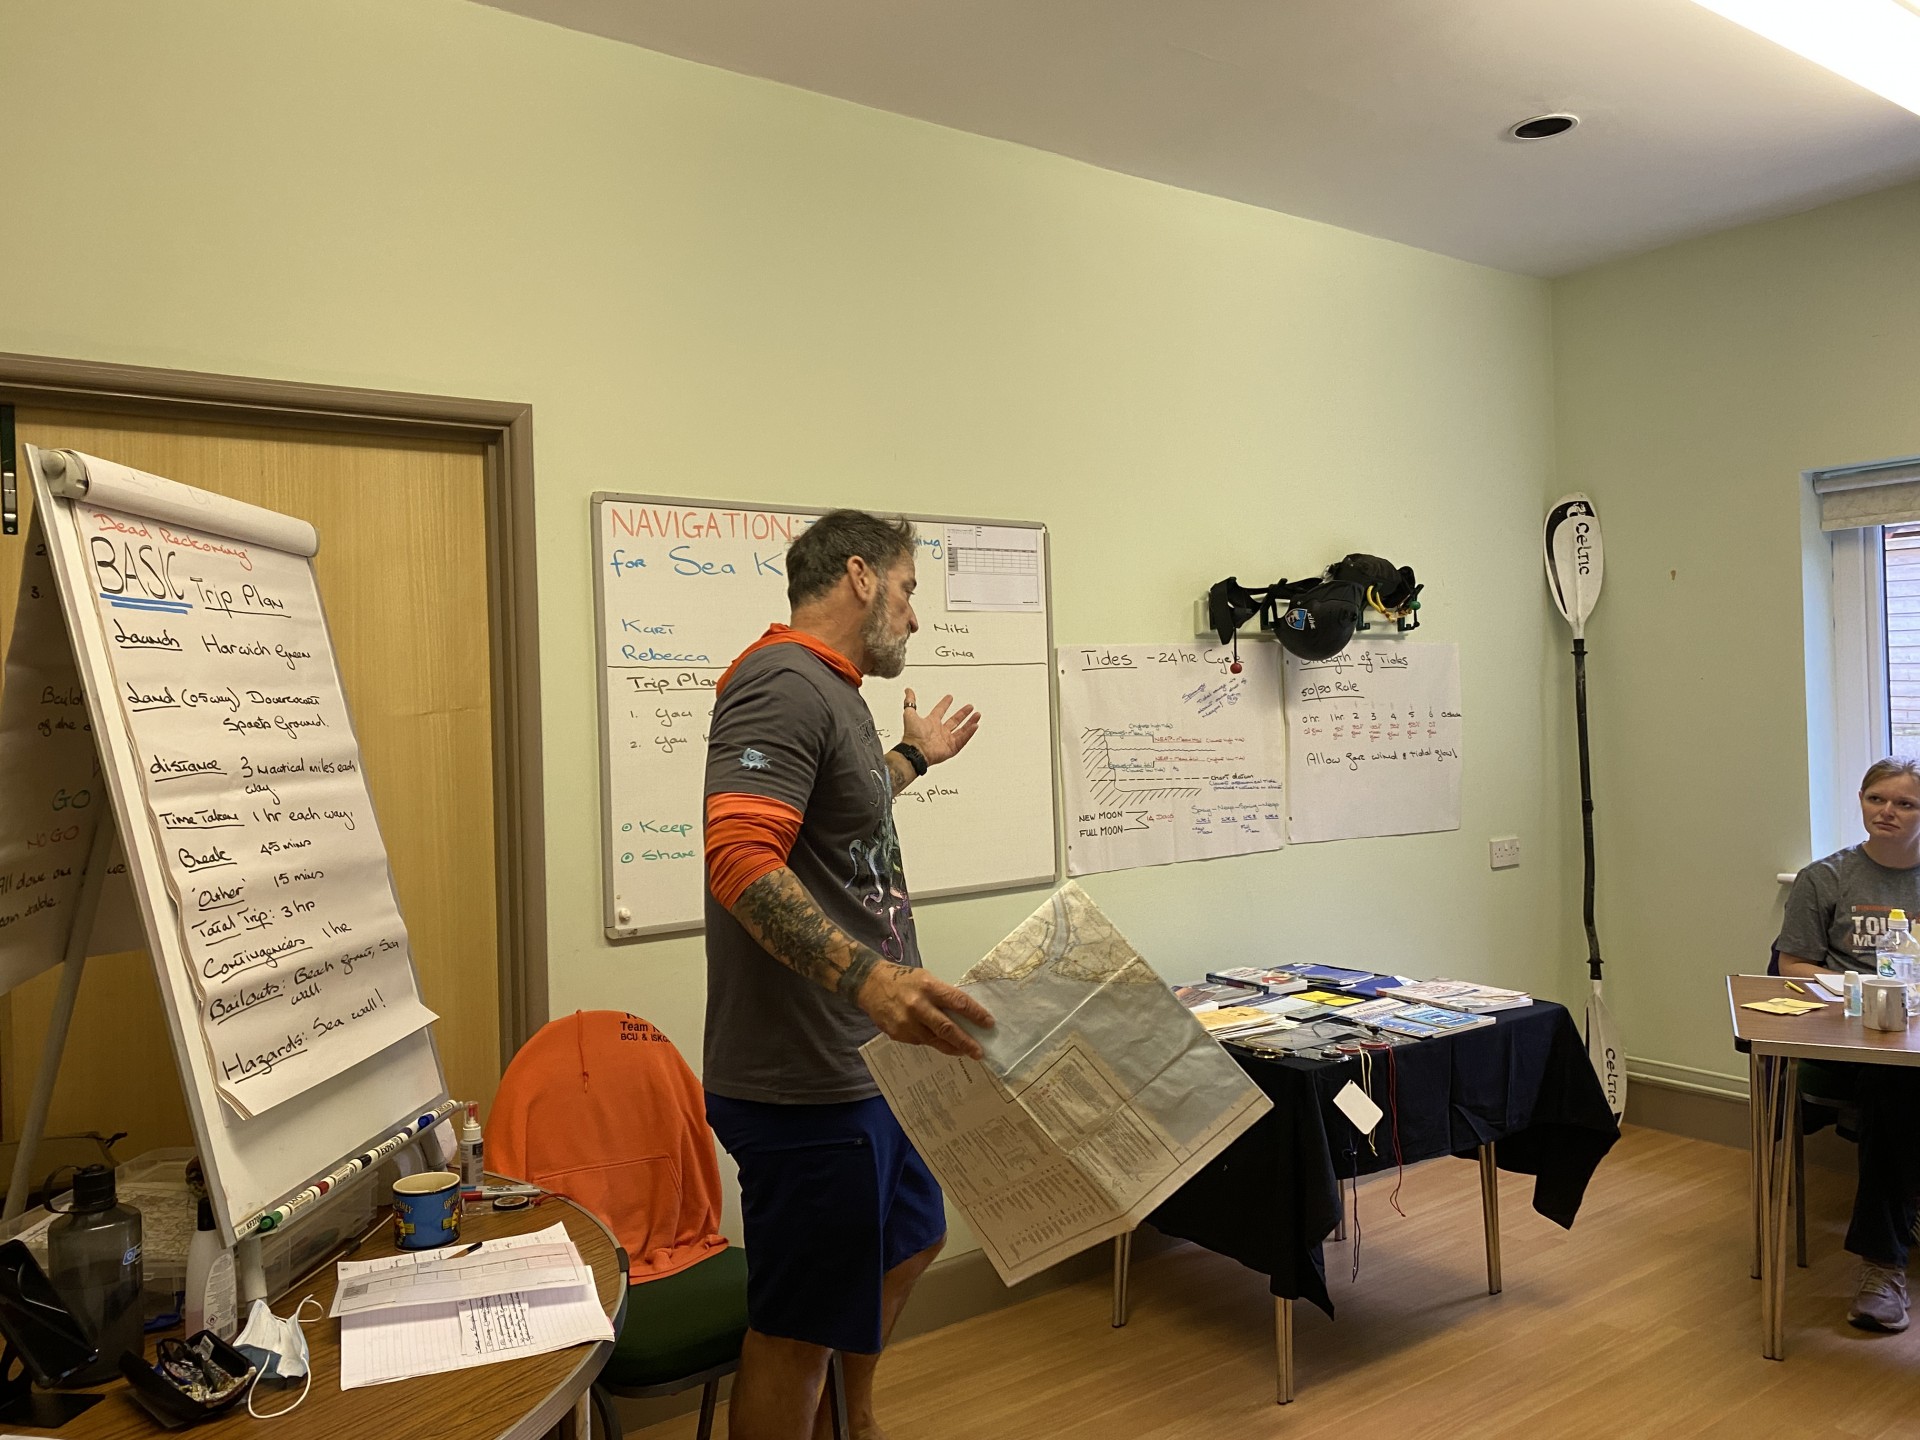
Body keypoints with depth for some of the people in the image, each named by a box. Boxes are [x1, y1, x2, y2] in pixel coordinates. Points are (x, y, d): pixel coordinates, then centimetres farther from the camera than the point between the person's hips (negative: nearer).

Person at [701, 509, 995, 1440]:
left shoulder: (829, 690, 14)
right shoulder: (785, 682, -20)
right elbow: (740, 856, -32)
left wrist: (914, 758, 41)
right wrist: (865, 975, -43)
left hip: (861, 1061, 11)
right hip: (806, 1081, -11)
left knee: (911, 1239, 28)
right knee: (797, 1331, 4)